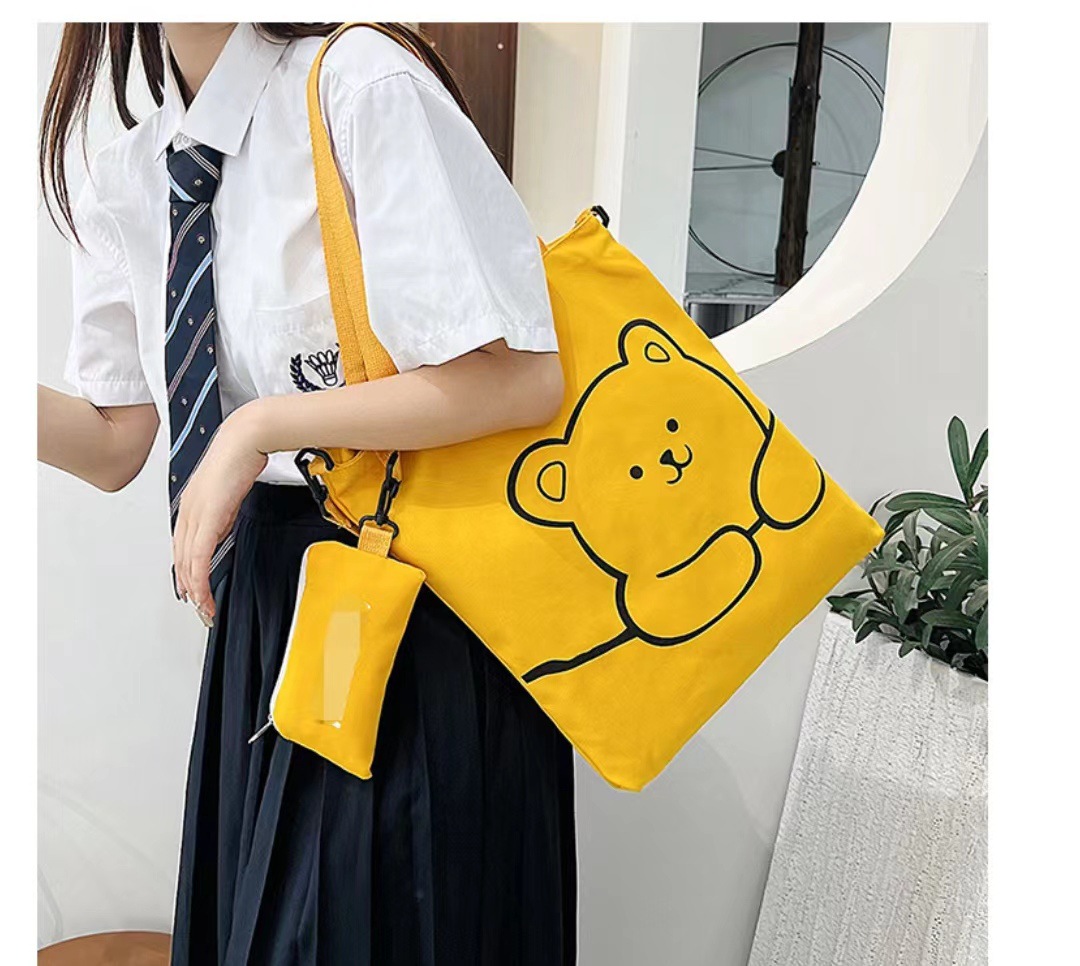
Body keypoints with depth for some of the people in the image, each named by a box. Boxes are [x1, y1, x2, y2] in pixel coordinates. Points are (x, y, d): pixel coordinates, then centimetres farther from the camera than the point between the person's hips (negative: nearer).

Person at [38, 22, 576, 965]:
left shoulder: (363, 83, -15)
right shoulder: (124, 181, 7)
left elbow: (520, 380, -22)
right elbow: (117, 444, 9)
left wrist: (259, 426, -18)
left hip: (422, 603, -6)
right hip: (268, 585, 7)